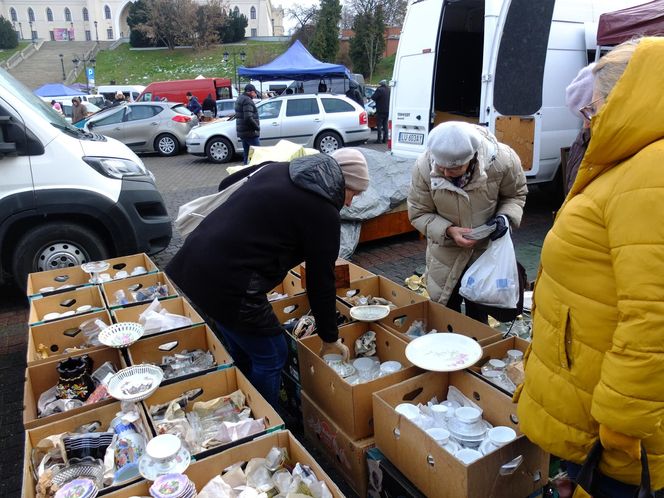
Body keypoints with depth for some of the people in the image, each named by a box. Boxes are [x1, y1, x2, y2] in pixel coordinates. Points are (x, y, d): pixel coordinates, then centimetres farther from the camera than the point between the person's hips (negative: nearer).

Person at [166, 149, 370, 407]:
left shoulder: (277, 169, 13)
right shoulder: (324, 212, -8)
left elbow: (226, 185, 23)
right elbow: (321, 281, -3)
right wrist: (330, 338, 11)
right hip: (227, 283, -9)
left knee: (240, 351, 25)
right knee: (271, 357, 10)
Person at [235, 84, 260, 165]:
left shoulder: (239, 99, 16)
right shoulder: (247, 100, -16)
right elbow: (248, 118, -27)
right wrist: (257, 127, -15)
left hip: (241, 131, 10)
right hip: (250, 132, -10)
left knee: (247, 153, 13)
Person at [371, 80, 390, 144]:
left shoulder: (379, 89, -12)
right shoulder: (388, 90, 10)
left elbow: (373, 97, -15)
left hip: (380, 110, -7)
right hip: (387, 110, 7)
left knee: (379, 125, -3)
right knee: (385, 125, 13)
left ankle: (379, 139, -6)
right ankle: (385, 139, 13)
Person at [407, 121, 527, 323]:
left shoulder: (502, 159, -25)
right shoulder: (424, 166, -25)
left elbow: (516, 194, -3)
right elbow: (418, 213, -11)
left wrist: (505, 217, -23)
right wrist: (448, 230, -27)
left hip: (487, 247, 0)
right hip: (445, 249, 0)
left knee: (479, 313, 15)